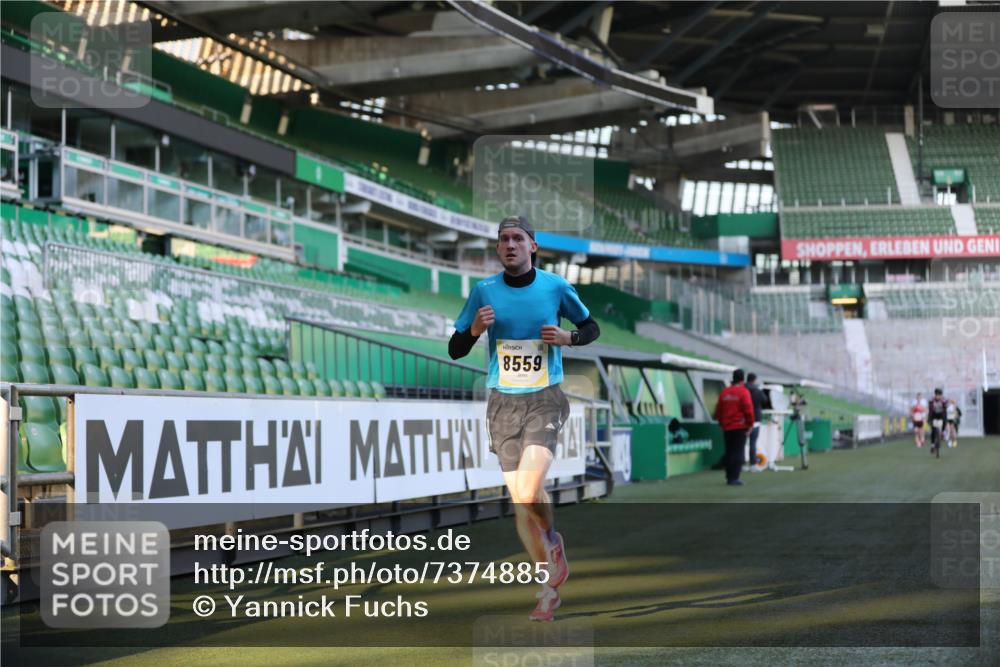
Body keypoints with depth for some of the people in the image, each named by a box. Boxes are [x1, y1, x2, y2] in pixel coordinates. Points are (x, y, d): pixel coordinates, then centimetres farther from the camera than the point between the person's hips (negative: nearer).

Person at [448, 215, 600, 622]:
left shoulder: (556, 287, -3)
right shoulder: (484, 291, 0)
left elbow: (592, 328, 12)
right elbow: (455, 351, 4)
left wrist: (568, 337, -9)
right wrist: (475, 330, -16)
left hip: (544, 401, -2)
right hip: (503, 403, 3)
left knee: (529, 493, -22)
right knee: (519, 504, 3)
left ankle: (553, 539, 11)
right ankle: (549, 587, 18)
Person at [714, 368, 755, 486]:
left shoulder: (724, 392, 7)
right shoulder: (743, 392, -10)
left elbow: (718, 409, 11)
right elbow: (748, 410, -14)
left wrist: (722, 423, 21)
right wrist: (750, 424, -2)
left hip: (727, 428, 5)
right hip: (740, 427, -5)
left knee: (729, 453, 13)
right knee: (738, 453, -4)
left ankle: (729, 477, 17)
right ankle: (734, 478, -9)